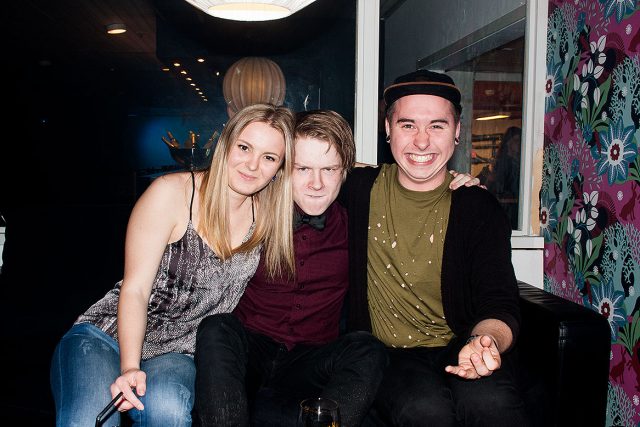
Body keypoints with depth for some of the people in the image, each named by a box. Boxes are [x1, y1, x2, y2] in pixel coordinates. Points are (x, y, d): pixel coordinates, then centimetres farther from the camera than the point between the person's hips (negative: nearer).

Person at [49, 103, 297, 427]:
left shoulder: (266, 217, 1)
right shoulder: (172, 192, -12)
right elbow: (135, 289, -13)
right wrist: (129, 368, -24)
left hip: (177, 355, 3)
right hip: (108, 336, -2)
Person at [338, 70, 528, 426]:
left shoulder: (480, 208, 0)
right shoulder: (361, 189, 2)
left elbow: (500, 306, -6)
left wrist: (484, 342, -28)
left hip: (460, 350, 0)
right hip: (387, 355, 0)